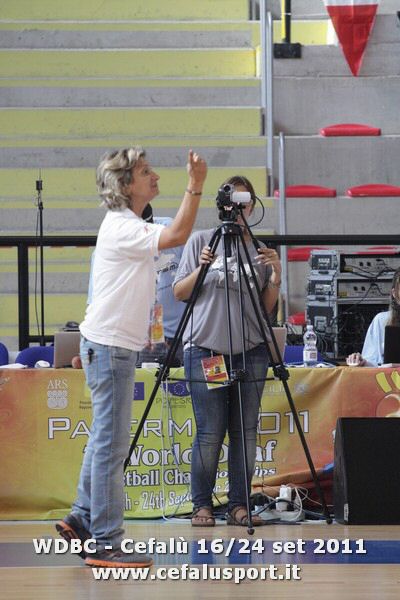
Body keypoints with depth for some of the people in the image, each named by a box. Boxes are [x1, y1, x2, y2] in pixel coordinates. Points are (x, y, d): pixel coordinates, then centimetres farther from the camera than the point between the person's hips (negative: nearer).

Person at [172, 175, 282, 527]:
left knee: (245, 431, 1)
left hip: (250, 352, 3)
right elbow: (179, 293, 5)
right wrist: (201, 269, -11)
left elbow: (267, 309, 11)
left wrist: (275, 277, -5)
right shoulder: (201, 241, 5)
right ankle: (202, 505, 5)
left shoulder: (260, 250, 11)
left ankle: (239, 504, 8)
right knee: (210, 432, -5)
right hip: (205, 349, -3)